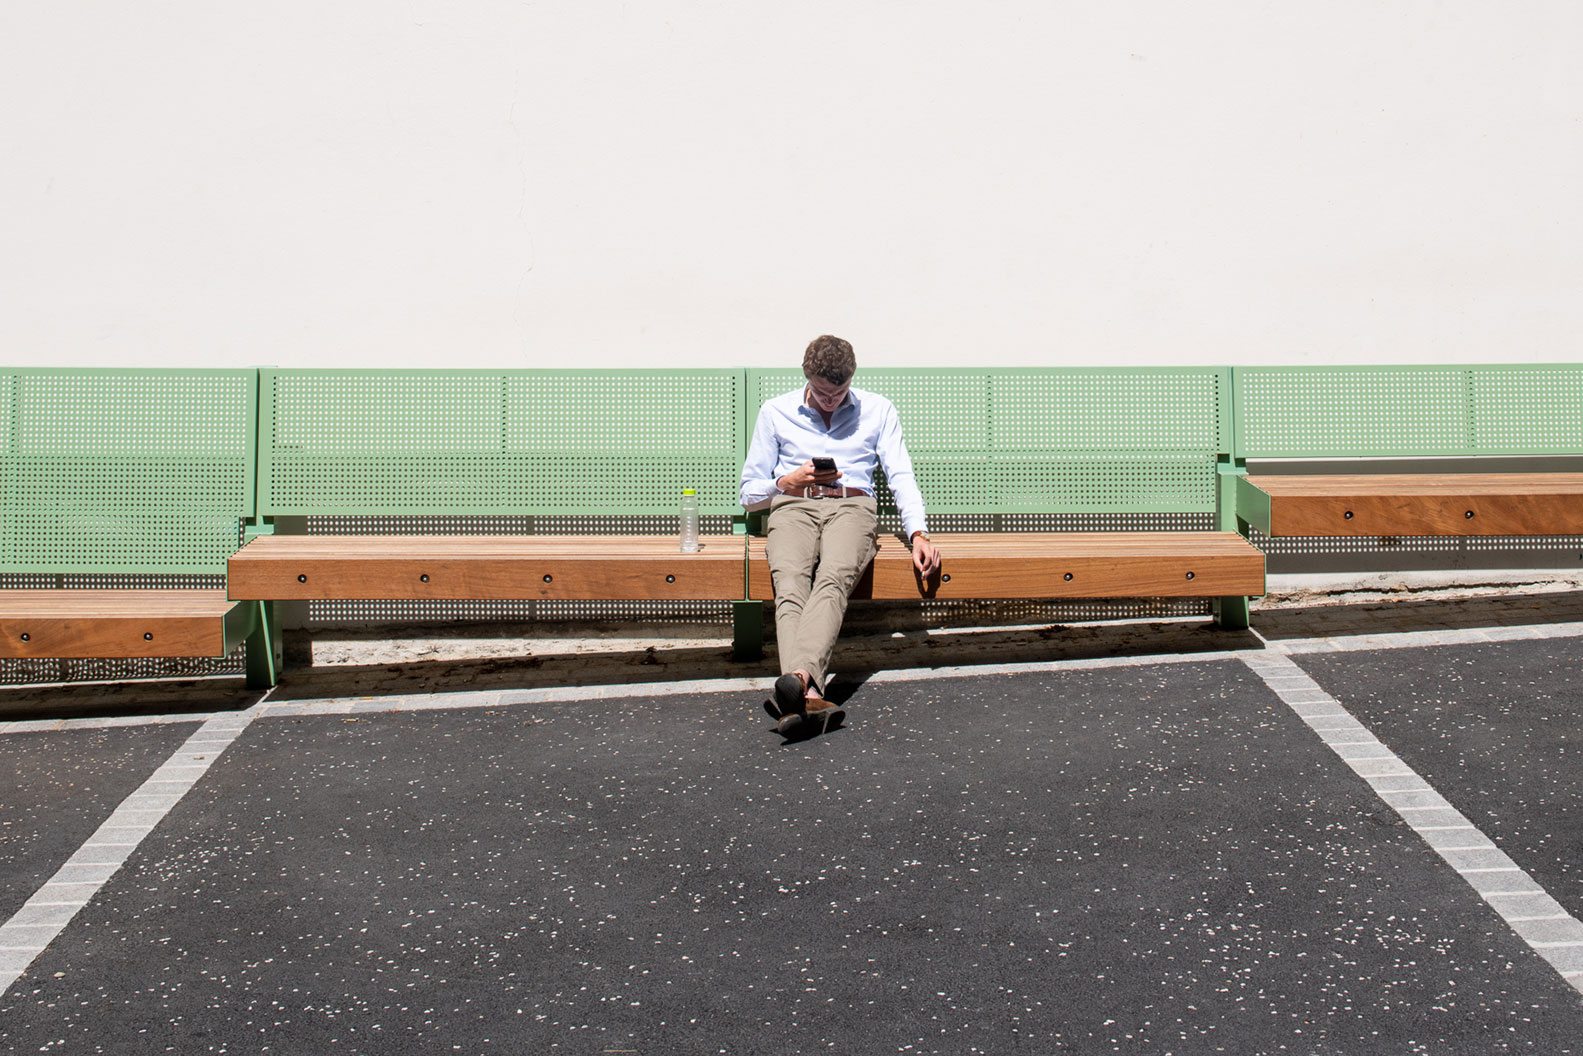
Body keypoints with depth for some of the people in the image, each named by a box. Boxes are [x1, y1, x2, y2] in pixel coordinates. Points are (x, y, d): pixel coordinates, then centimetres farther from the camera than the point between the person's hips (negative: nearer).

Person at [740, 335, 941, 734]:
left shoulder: (877, 411, 19)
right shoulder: (775, 412, 19)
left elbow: (901, 476, 9)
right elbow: (750, 493, 20)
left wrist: (918, 533, -9)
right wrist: (789, 482, -1)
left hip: (852, 507, 0)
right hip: (792, 507, 1)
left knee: (833, 580, -35)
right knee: (790, 585, -33)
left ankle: (796, 680, -59)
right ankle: (809, 694, -55)